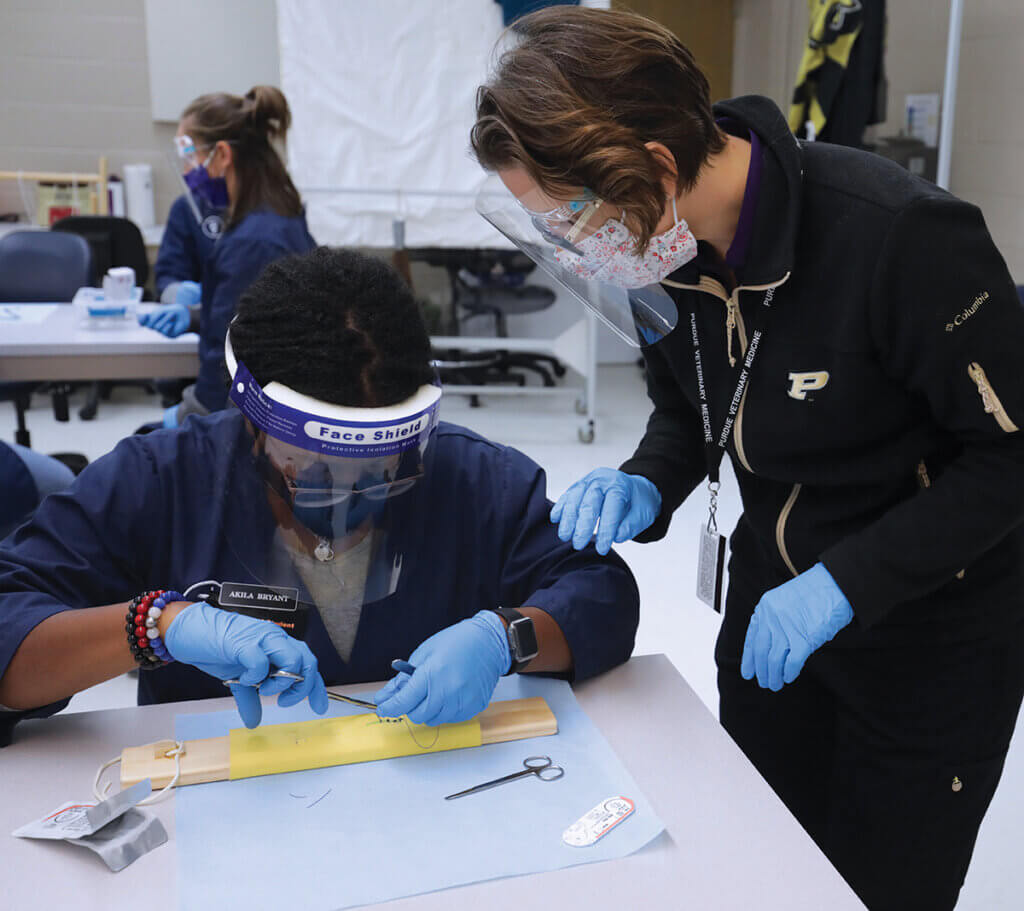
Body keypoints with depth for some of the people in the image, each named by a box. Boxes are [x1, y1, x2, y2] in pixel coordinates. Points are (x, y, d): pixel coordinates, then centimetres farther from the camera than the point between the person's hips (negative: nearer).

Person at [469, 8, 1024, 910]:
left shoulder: (901, 235, -30)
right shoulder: (660, 246, -9)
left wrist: (847, 582, -26)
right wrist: (644, 487, -13)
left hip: (932, 626, -5)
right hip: (769, 602, 6)